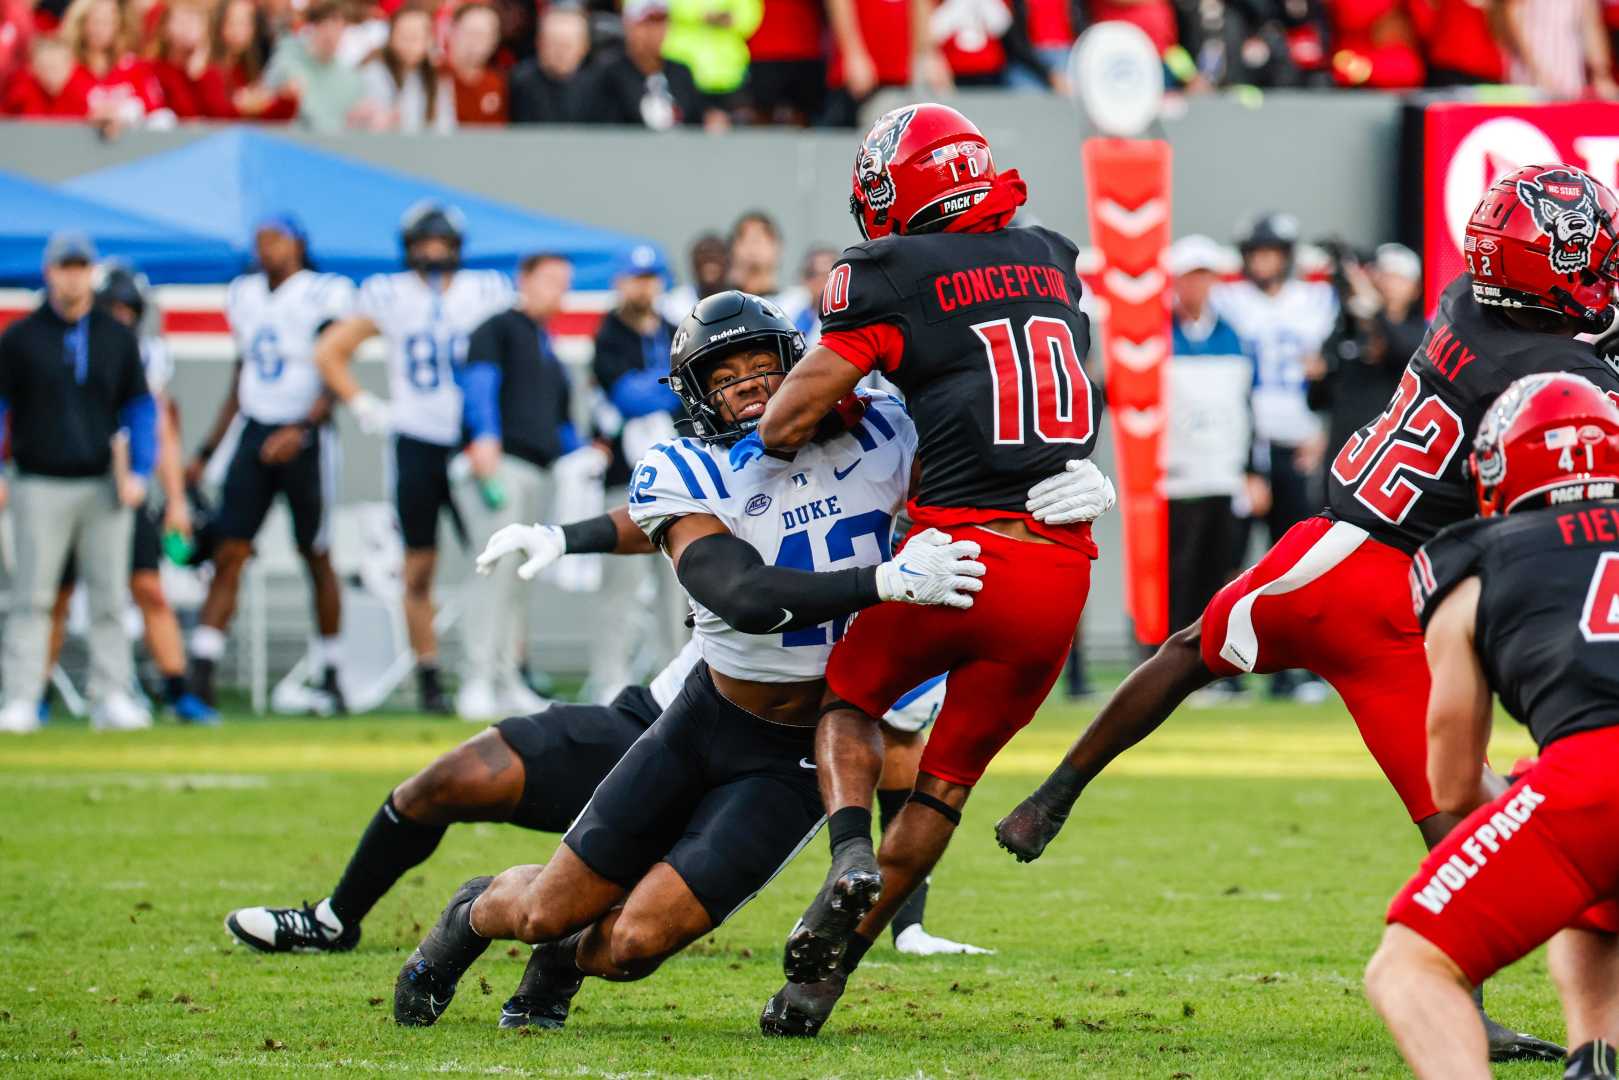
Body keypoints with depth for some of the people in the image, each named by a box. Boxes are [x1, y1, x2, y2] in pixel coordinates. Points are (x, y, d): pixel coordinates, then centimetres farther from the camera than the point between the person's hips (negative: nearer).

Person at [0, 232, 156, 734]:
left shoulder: (118, 338, 8)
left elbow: (140, 408, 11)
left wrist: (139, 472, -1)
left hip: (103, 486, 2)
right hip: (41, 487, -2)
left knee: (109, 599, 3)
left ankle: (111, 699, 6)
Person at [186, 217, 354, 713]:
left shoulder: (323, 296, -7)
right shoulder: (246, 296, 11)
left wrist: (301, 430, -24)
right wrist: (206, 451, 16)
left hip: (305, 439, -5)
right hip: (255, 434, 5)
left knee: (316, 557, 4)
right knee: (228, 555, -4)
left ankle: (330, 677, 16)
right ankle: (200, 676, -9)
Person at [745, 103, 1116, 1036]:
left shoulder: (894, 275, -2)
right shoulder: (1053, 262, 16)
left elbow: (796, 412, -5)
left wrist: (757, 448, 16)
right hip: (1063, 569, 4)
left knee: (849, 700, 22)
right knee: (951, 775, 15)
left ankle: (852, 852, -7)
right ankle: (825, 968, 12)